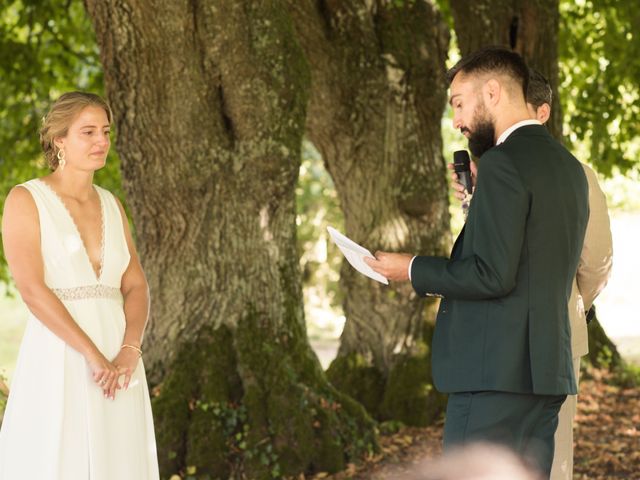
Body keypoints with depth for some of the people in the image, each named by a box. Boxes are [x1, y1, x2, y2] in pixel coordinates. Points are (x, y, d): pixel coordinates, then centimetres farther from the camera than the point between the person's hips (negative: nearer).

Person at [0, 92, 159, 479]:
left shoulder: (111, 205, 14)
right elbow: (31, 288, -15)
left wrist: (129, 352, -11)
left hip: (116, 362, 6)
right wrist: (92, 354, -20)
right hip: (58, 362, -6)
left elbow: (136, 287, 8)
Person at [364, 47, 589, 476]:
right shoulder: (568, 166, 16)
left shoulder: (503, 163, -13)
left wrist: (414, 270, -7)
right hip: (549, 370, 9)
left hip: (495, 373, -9)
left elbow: (493, 275, -19)